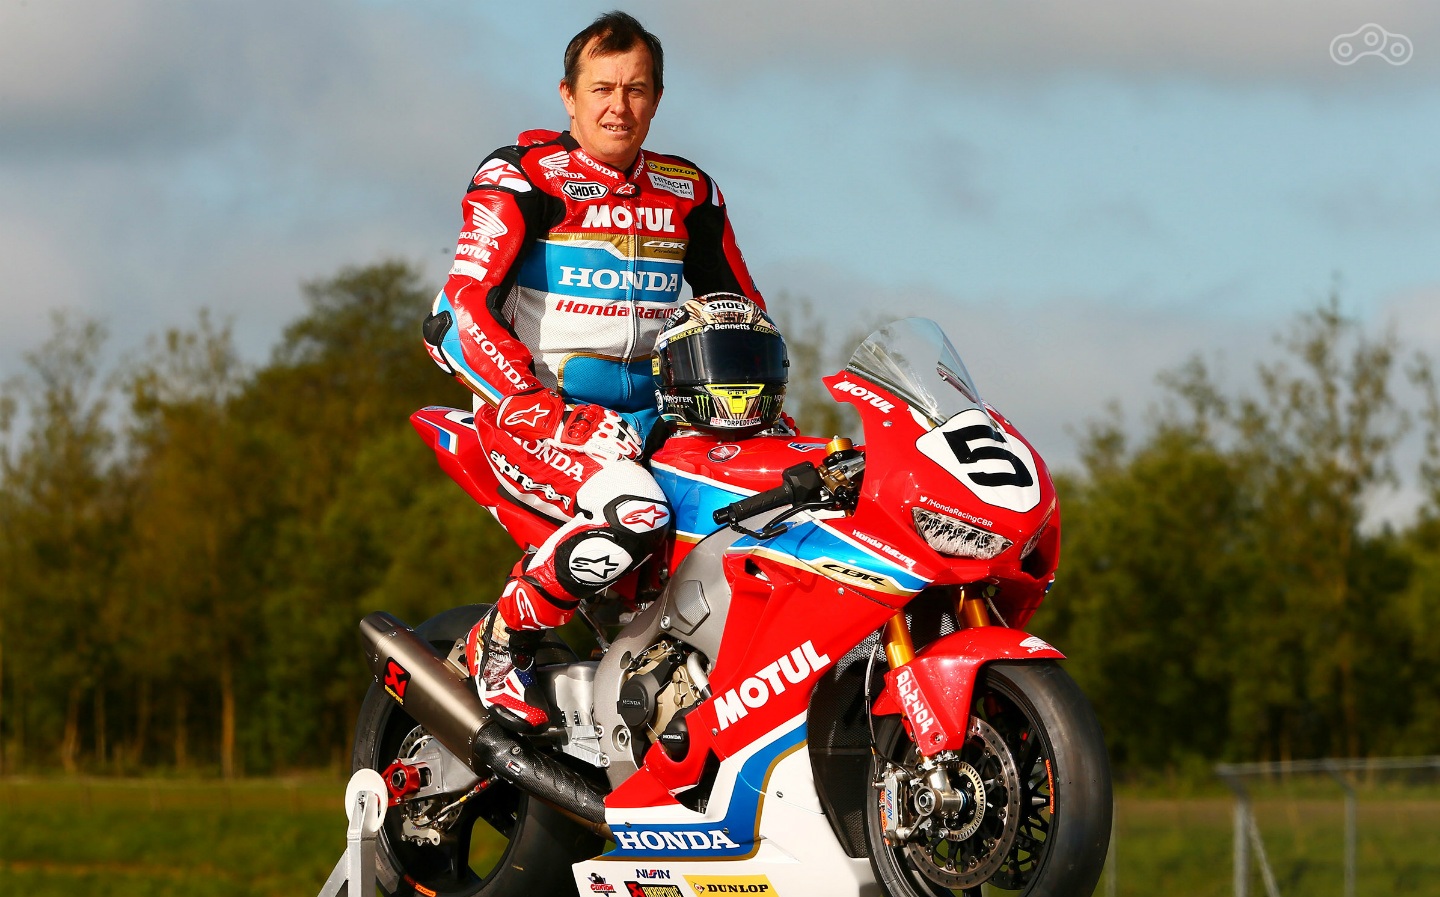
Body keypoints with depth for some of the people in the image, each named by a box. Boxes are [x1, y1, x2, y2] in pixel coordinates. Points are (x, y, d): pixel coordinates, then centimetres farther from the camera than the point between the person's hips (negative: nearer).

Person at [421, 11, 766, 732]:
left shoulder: (689, 193, 13)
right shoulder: (520, 176, -5)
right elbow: (468, 307, -13)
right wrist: (537, 401, -23)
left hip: (649, 417, 6)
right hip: (532, 404, -6)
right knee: (633, 512, -36)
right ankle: (502, 642, -15)